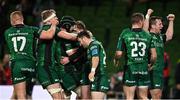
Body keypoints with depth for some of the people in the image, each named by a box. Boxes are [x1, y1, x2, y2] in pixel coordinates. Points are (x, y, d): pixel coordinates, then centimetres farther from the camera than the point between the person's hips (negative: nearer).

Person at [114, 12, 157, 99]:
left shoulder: (125, 33, -3)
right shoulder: (147, 36, 3)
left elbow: (119, 53, -6)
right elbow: (154, 55, 2)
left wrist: (116, 60, 16)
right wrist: (150, 64, 22)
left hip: (130, 69, -2)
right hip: (144, 70, 2)